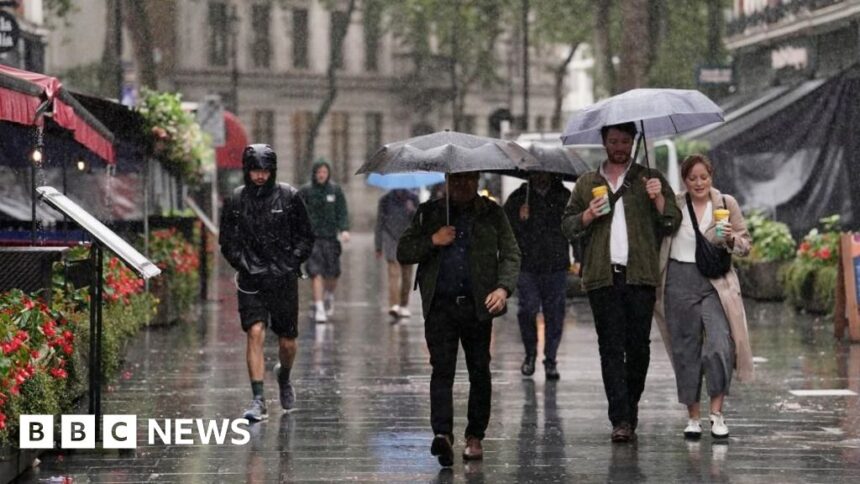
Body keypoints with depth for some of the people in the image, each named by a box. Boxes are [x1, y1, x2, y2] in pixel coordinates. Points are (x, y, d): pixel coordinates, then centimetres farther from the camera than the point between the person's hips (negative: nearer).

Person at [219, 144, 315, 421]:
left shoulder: (288, 197, -1)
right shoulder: (236, 201, 2)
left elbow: (305, 237, 6)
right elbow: (227, 240, 11)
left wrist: (292, 262, -6)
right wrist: (241, 264, -2)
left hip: (283, 279, 0)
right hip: (251, 280, 0)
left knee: (287, 342, 8)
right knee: (255, 333, -15)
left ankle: (284, 377, 41)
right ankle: (258, 400, -14)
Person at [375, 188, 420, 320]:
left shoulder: (413, 199, 3)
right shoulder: (385, 200, 0)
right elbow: (379, 224, 4)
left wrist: (413, 211, -22)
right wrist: (378, 247, 4)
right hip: (391, 239, -3)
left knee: (407, 276, 8)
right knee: (394, 274, -16)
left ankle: (404, 306, 23)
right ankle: (394, 306, -27)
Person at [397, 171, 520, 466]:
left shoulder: (492, 214, 9)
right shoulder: (429, 213, 10)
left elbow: (510, 255, 5)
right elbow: (403, 253, 8)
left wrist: (503, 288, -12)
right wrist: (432, 241, -9)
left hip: (477, 306, 1)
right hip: (440, 306, -1)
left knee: (479, 372, 5)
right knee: (442, 368, -13)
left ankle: (475, 437, 16)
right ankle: (443, 434, -22)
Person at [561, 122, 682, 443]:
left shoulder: (650, 179, 13)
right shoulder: (587, 184, 17)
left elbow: (672, 224, 8)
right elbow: (567, 226, 16)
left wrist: (658, 199, -10)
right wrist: (588, 216, -3)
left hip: (640, 275, 0)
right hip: (603, 277, 0)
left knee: (638, 346, -2)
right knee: (611, 347, -6)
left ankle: (630, 410, 15)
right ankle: (621, 420, -10)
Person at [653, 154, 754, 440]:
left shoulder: (726, 204, 6)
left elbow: (746, 245, 7)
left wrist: (731, 239, -10)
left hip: (715, 283, -1)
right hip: (680, 282, 1)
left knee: (719, 345, -16)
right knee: (685, 350, 4)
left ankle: (717, 413, -6)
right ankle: (693, 418, 14)